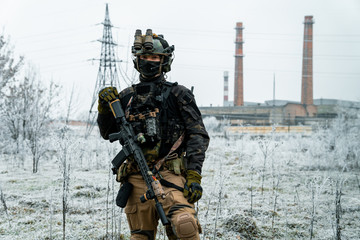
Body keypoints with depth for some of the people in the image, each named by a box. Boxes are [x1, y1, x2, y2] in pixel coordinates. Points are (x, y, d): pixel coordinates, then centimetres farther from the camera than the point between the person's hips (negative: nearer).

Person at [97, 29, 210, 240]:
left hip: (169, 174, -4)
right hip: (137, 179, 4)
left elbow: (198, 136, -1)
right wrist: (105, 108, 2)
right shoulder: (127, 97, 16)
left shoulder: (178, 95, 5)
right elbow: (108, 133, 22)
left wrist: (194, 176, -11)